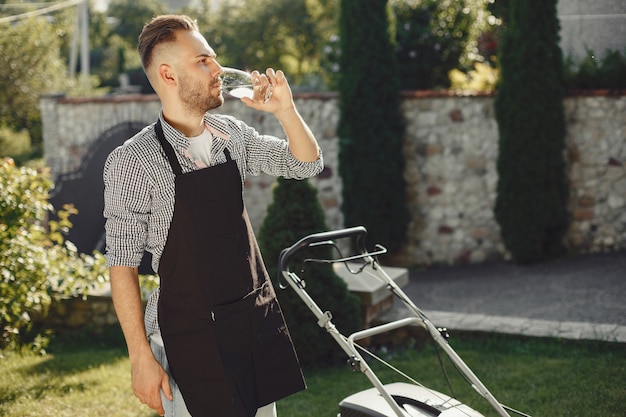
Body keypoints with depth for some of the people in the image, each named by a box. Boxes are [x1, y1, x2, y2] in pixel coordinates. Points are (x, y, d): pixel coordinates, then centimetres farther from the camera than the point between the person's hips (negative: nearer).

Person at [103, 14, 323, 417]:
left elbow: (308, 164, 13)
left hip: (257, 321, 6)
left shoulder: (232, 134, 5)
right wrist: (141, 357, -14)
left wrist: (285, 110, -5)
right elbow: (123, 265, -11)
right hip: (190, 336, -6)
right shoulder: (134, 161, -12)